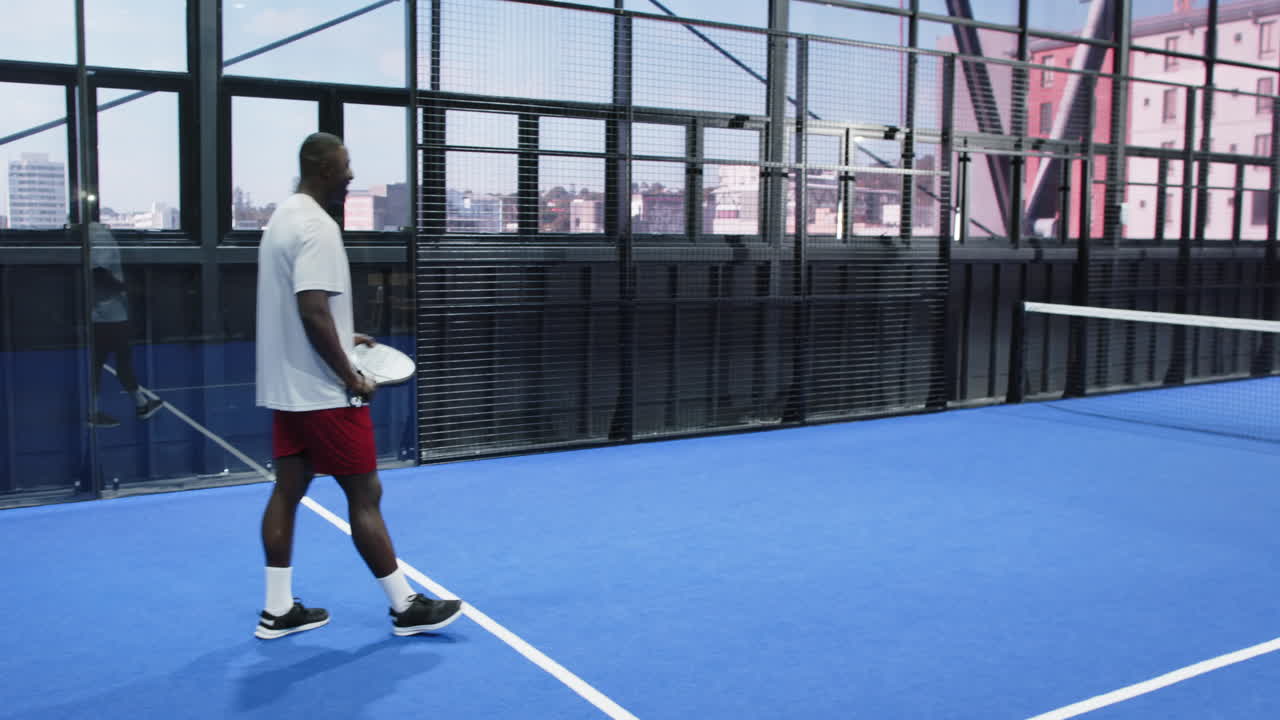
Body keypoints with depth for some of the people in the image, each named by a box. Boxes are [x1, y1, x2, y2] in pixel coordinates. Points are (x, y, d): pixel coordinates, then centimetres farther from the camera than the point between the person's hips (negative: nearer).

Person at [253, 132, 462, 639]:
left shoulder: (283, 218, 12)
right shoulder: (317, 227, -19)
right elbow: (313, 313, -26)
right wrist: (350, 377, -18)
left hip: (286, 388, 10)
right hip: (323, 392, -10)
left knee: (288, 490, 12)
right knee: (364, 495, -2)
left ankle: (278, 610, 18)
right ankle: (406, 607, 8)